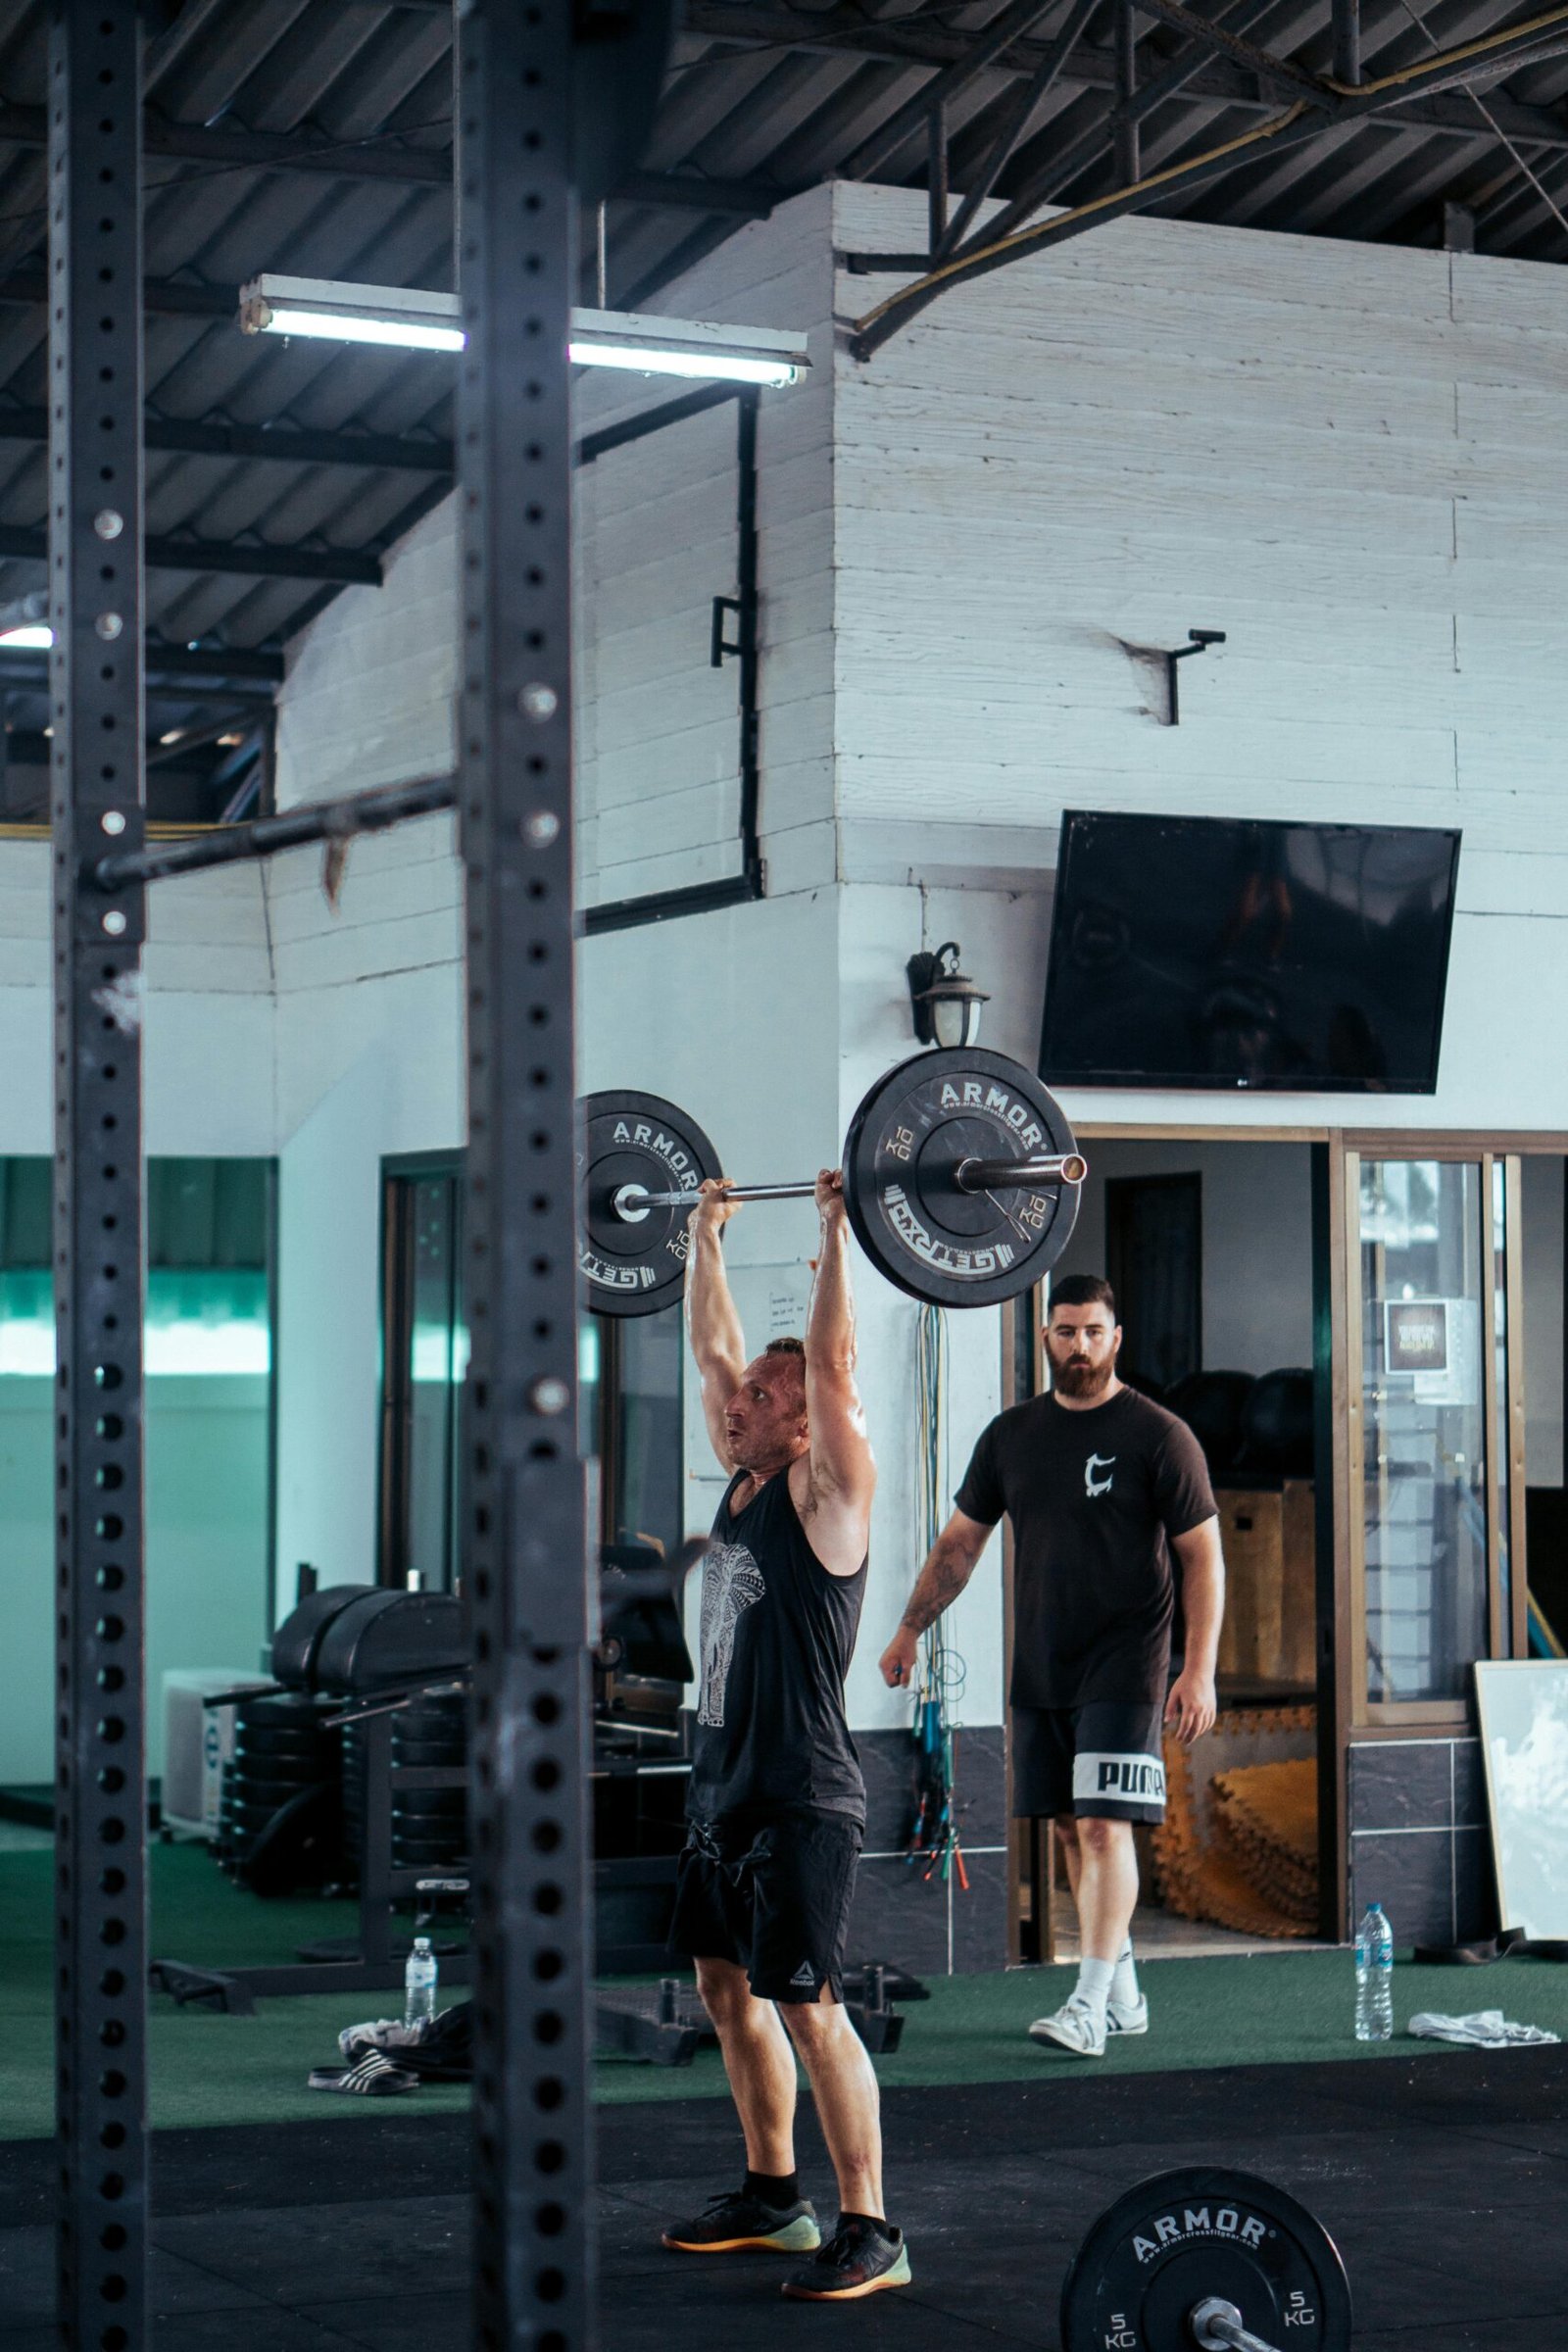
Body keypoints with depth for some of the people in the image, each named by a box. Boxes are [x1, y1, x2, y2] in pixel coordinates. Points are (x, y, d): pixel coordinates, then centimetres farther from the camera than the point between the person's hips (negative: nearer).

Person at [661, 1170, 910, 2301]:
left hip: (802, 1801, -9)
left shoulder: (829, 1493, -10)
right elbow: (715, 1349, 18)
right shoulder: (745, 1485, 11)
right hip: (725, 1787, 9)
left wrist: (839, 1232, -21)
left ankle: (871, 2232, -3)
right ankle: (773, 2195, 29)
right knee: (727, 1984, 16)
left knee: (809, 2007, -9)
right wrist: (707, 1237, 21)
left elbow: (832, 1365, -21)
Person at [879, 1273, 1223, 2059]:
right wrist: (910, 1631, 12)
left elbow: (1203, 1557, -6)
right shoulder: (1011, 1435, 8)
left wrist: (1199, 1671, -13)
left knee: (1104, 1825, -13)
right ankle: (1124, 1994, 20)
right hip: (1039, 1668, 5)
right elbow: (960, 1542, 17)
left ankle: (1090, 2005, -15)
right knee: (1070, 1829, 9)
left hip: (1123, 1668, -5)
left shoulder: (1158, 1435, -6)